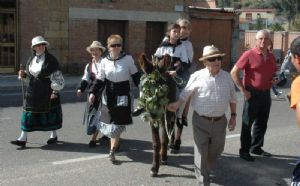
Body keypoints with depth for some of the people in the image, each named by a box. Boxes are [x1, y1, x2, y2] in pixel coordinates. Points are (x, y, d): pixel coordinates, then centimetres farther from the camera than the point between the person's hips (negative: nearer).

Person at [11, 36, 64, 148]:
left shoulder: (51, 60, -9)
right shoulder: (31, 59, 9)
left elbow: (57, 76, -11)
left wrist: (55, 91, -16)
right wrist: (24, 74, -2)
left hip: (47, 91, -5)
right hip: (33, 90, 5)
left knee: (50, 112, 7)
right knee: (28, 112, 0)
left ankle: (54, 135, 26)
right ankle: (23, 139, 2)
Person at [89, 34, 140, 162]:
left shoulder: (128, 59, -7)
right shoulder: (104, 61, 0)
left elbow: (135, 75, 2)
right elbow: (100, 79, 7)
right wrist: (93, 92, -2)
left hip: (123, 95, -2)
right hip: (109, 95, 3)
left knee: (118, 123, -3)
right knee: (110, 121, 7)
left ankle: (112, 151, 4)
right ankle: (115, 145, 29)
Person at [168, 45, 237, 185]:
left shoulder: (227, 77, 2)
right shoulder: (197, 76, -8)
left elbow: (232, 98, 11)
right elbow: (186, 93, 0)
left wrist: (233, 115, 9)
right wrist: (177, 104, -15)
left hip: (219, 121, 4)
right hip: (201, 121, -4)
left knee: (216, 150, 18)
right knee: (201, 151, -1)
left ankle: (205, 170, 45)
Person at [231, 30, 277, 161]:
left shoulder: (271, 56, 9)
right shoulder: (249, 54, -11)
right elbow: (234, 72, -13)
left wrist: (274, 79, 2)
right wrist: (243, 90, -15)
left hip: (266, 93, 7)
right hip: (253, 93, -7)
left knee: (262, 123, 16)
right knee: (247, 123, 3)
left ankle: (256, 147, 31)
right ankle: (244, 151, 13)